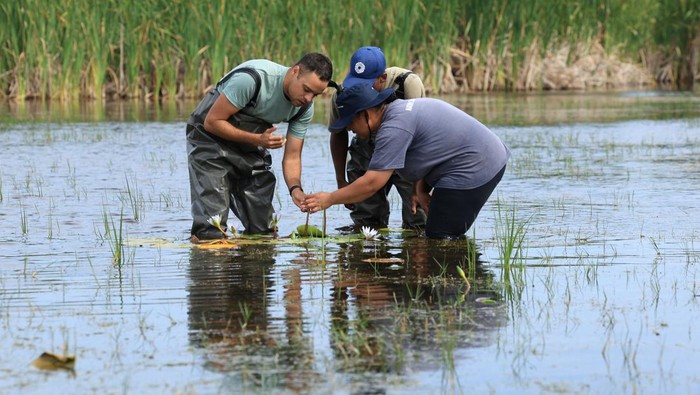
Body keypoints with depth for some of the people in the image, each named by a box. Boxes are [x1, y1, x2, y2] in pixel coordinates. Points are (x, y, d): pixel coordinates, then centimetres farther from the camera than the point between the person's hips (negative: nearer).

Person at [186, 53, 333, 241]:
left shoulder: (305, 108, -11)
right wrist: (257, 139, -31)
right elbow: (212, 122, -25)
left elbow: (292, 156, -6)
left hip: (250, 145, 6)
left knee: (263, 229, 6)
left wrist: (295, 188, -26)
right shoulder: (251, 78, -32)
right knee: (210, 233, -15)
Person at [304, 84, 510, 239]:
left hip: (474, 169, -11)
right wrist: (421, 190, 2)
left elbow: (372, 183, -21)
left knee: (440, 238, -8)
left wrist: (329, 199, -13)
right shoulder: (400, 110, 14)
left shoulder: (394, 128, -19)